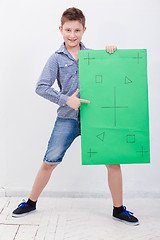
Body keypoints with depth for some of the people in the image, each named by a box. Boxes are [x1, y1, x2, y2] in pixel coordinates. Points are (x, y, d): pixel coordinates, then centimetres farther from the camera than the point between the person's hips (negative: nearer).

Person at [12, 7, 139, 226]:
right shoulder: (57, 58, 4)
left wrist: (111, 54, 0)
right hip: (68, 118, -1)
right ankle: (31, 203, 28)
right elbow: (41, 87, -4)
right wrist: (66, 99, -14)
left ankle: (118, 209, 20)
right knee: (48, 163, 4)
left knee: (113, 161, 0)